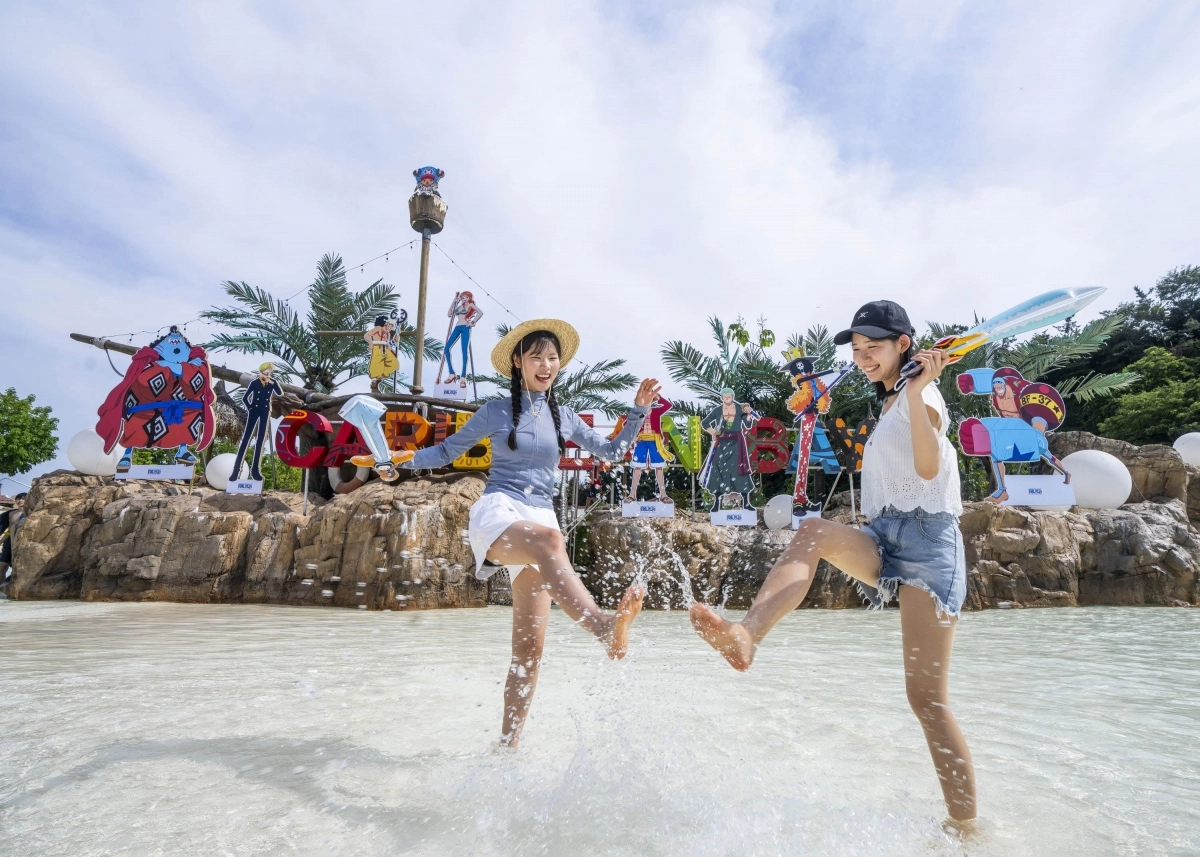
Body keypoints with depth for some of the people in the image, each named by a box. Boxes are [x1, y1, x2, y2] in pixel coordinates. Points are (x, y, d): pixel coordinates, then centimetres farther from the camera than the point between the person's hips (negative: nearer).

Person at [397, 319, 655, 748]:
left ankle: (507, 743, 10)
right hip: (497, 512, -4)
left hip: (541, 520, 4)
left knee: (529, 648, -1)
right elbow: (447, 450, 13)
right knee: (548, 539, -41)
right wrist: (402, 458, -1)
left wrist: (639, 410, 11)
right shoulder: (496, 410, 8)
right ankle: (607, 629, -60)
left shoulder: (564, 416, 15)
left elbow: (612, 451, 20)